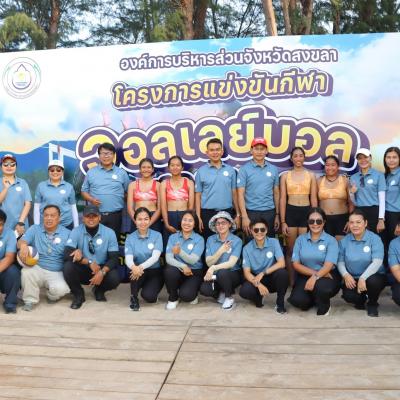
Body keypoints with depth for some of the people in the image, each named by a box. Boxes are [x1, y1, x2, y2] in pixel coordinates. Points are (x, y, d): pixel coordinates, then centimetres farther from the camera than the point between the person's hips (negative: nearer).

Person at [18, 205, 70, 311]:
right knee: (26, 271, -32)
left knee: (60, 289, -31)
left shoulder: (66, 233, 3)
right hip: (37, 269, 1)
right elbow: (21, 241, -8)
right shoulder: (35, 229, 6)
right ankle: (30, 300, -6)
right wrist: (23, 245, -34)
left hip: (56, 273, -1)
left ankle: (52, 296, 10)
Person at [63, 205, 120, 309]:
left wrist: (102, 272, -28)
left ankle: (99, 290, 10)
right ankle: (78, 294, 0)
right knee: (68, 267, -30)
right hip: (82, 270, 0)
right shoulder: (76, 232, -9)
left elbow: (114, 258, -11)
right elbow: (67, 255, -19)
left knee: (114, 279, -29)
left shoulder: (109, 233, -8)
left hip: (101, 269, 0)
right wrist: (89, 262, -26)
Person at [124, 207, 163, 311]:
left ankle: (153, 291, 11)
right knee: (136, 271, -34)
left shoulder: (157, 235, -5)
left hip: (154, 272, -1)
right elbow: (128, 258, -16)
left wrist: (141, 267, -36)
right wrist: (133, 267, -40)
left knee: (148, 296, -26)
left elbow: (155, 257, -18)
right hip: (139, 271, 1)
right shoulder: (130, 238, -1)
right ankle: (134, 297, -10)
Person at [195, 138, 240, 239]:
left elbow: (234, 193, 9)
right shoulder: (201, 171, 2)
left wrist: (238, 214, 5)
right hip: (207, 213, -1)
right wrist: (198, 217, -4)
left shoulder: (230, 170, 6)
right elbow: (198, 196, 2)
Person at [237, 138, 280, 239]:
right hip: (251, 213, -3)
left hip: (269, 213, 3)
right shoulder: (244, 169, -3)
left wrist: (277, 215, 8)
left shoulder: (273, 169, 8)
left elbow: (276, 193, 11)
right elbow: (240, 194, -7)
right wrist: (244, 216, -14)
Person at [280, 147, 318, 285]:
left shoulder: (311, 175, 6)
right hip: (290, 212, 0)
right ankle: (291, 281, 12)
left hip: (306, 212, 0)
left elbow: (314, 199, 6)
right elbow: (282, 199, 2)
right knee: (290, 250, 4)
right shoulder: (285, 176, 5)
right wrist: (283, 222, -4)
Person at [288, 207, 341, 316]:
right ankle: (313, 299, 13)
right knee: (297, 300, -26)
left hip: (326, 276, -2)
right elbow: (296, 264, 0)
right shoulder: (300, 239, 6)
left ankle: (324, 306, 0)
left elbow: (328, 265, -14)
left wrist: (315, 277, -33)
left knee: (321, 286, -38)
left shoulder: (331, 240, -2)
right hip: (305, 276, 2)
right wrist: (314, 273, -15)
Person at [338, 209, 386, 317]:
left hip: (373, 276, -2)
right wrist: (346, 275, -19)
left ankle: (372, 304, -1)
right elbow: (340, 261, 2)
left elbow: (377, 262, -21)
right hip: (352, 279, 2)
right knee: (348, 296, -28)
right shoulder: (344, 241, 3)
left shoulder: (375, 239, -9)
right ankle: (361, 300, 14)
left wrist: (363, 278, -32)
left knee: (372, 281, -38)